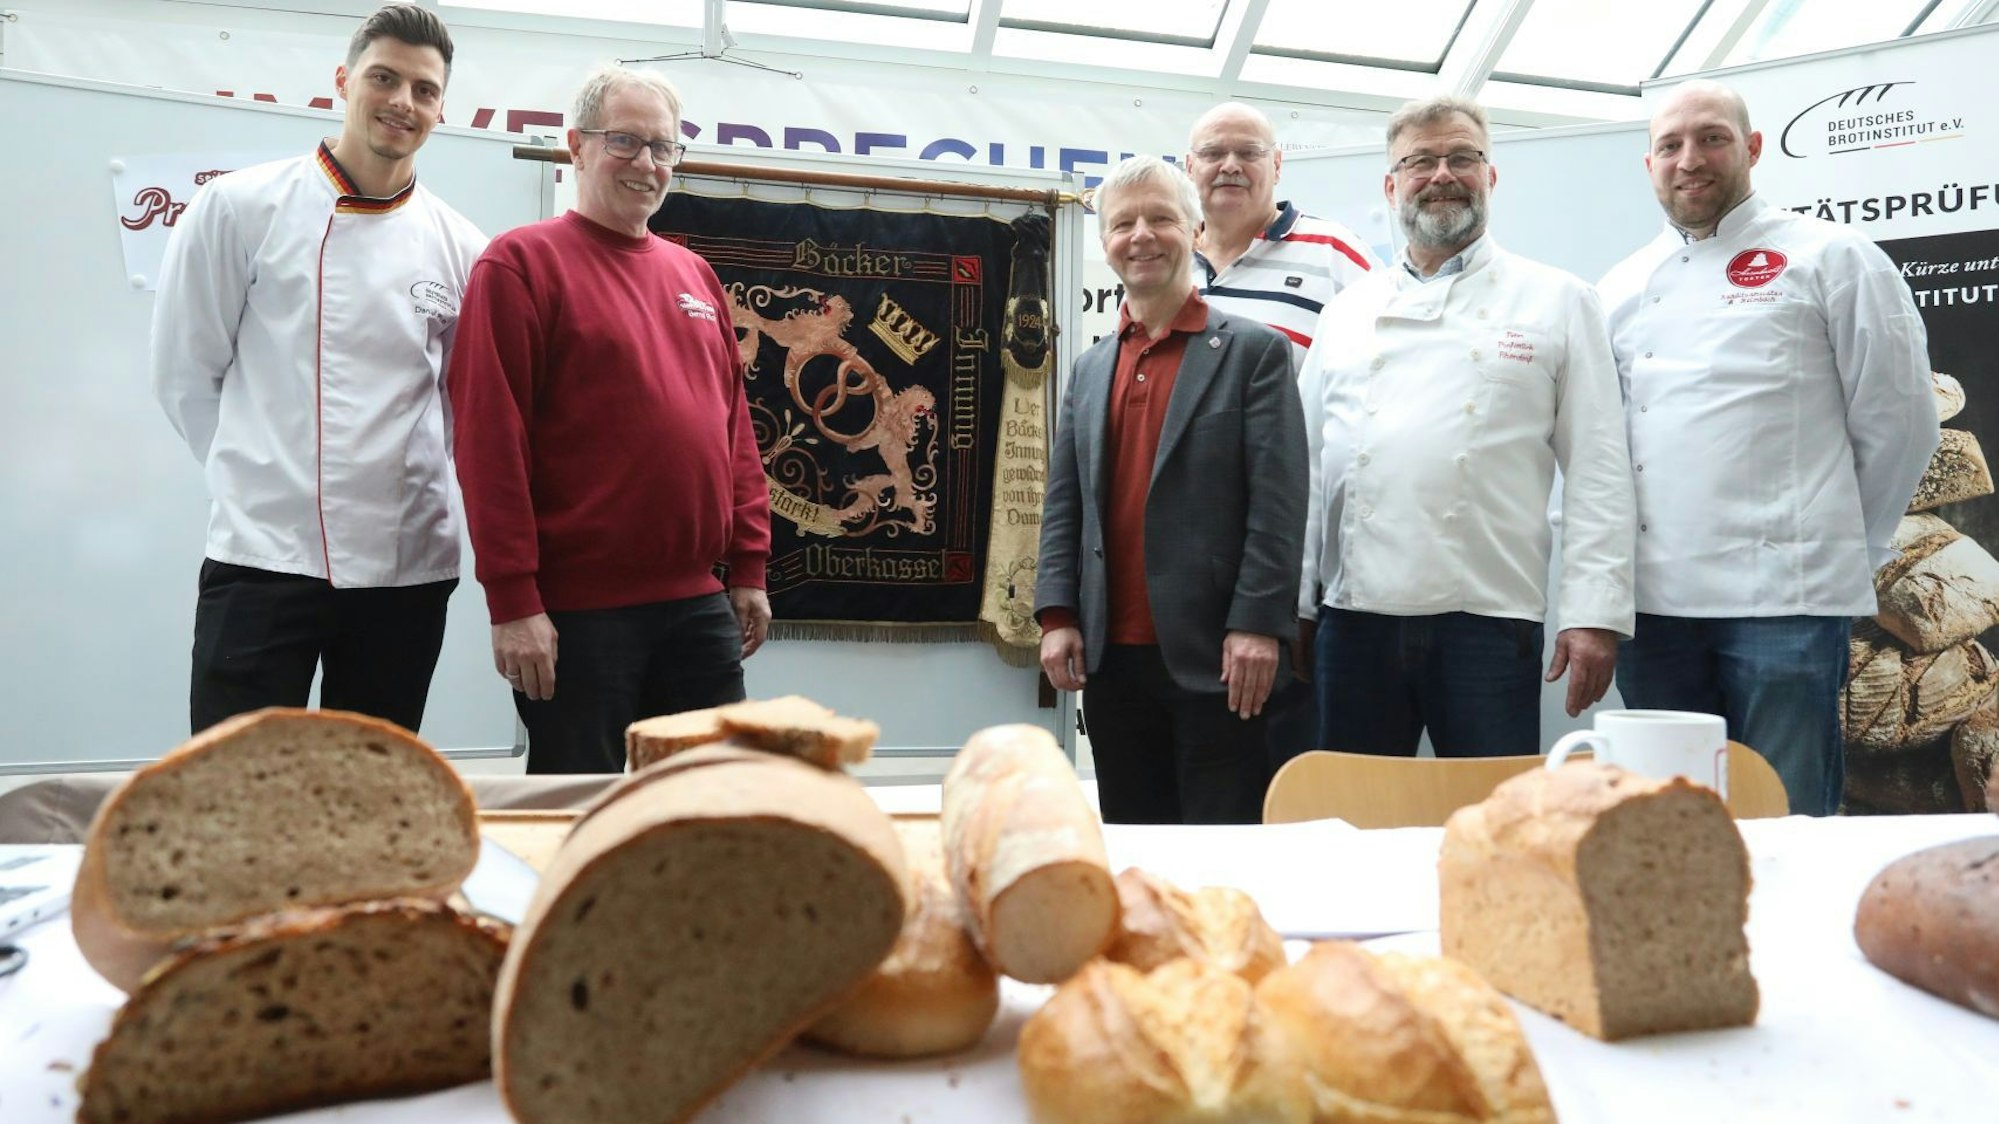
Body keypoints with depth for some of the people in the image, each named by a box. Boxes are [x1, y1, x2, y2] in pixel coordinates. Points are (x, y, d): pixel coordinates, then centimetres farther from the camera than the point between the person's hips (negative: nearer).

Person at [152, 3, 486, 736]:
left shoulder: (461, 249, 4)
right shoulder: (241, 207, 0)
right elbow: (184, 373, 4)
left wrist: (403, 477, 5)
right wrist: (258, 478, 3)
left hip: (407, 565, 3)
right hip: (264, 555, -2)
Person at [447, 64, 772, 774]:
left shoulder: (694, 275, 15)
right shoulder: (523, 262, -3)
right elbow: (488, 434, -10)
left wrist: (749, 566, 10)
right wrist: (512, 599, -15)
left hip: (700, 604, 6)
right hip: (575, 612, -6)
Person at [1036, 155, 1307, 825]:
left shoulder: (1253, 352, 0)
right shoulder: (1090, 370, 15)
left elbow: (1278, 500, -8)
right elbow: (1063, 503, 12)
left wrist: (1256, 624, -15)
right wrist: (1057, 615, 1)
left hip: (1215, 658, -5)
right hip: (1110, 657, 5)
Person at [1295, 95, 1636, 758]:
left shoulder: (1557, 302, 7)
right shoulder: (1346, 313, 14)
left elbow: (1597, 470, 1)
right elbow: (1309, 463, 11)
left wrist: (1594, 614, -6)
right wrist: (1293, 604, 7)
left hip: (1489, 617, -2)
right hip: (1353, 614, 3)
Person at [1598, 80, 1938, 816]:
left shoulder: (1828, 259, 2)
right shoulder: (1621, 290, 14)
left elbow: (1897, 419, 3)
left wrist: (1844, 542, 6)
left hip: (1783, 595, -4)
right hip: (1653, 599, 4)